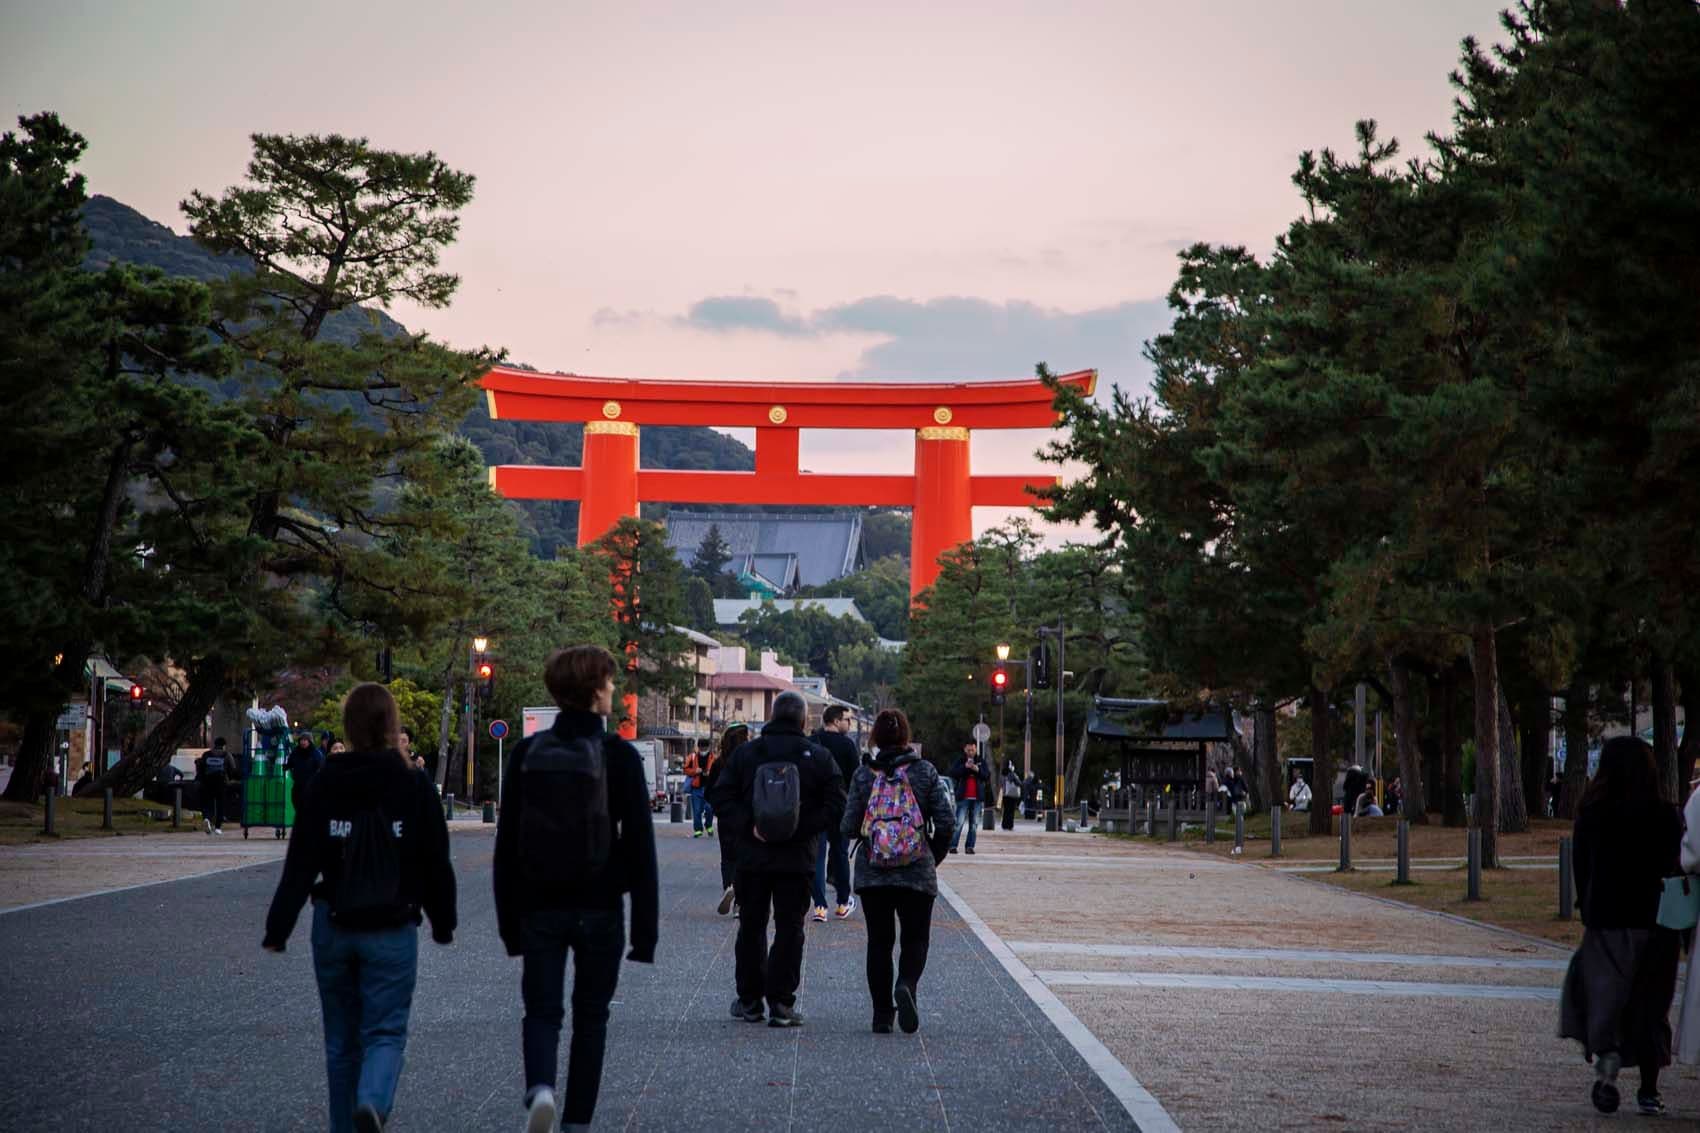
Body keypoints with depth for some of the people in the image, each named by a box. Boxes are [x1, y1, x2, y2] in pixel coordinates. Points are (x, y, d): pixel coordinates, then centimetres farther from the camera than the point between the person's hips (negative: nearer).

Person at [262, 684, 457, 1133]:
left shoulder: (323, 785, -3)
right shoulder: (413, 788, -5)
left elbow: (300, 866, -5)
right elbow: (436, 864, 0)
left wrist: (277, 929, -2)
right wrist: (443, 924, 12)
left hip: (333, 927, 2)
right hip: (392, 931, -2)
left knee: (341, 1037, 15)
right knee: (385, 1030, 1)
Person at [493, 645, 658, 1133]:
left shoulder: (527, 753, 1)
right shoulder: (619, 756, -8)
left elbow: (506, 842, 3)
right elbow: (640, 845, -9)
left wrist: (509, 919, 10)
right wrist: (645, 928, -4)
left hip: (539, 909, 2)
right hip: (599, 910, -2)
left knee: (541, 1011, 8)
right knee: (590, 1018, 12)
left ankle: (540, 1088, -19)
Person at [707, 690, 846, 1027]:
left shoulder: (745, 753, 1)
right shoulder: (819, 757, -2)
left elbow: (721, 797, -5)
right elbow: (835, 804, -8)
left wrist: (747, 826, -8)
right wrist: (803, 829, -7)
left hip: (752, 856, 1)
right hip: (797, 858, -1)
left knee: (751, 927, 12)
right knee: (789, 929, 4)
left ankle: (749, 1000, 16)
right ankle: (781, 1002, -1)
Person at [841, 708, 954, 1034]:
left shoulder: (864, 775, -3)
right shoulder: (925, 772, -3)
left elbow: (848, 827, -5)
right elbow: (946, 823, -6)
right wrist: (935, 857, 10)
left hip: (872, 874, 1)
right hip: (918, 873, -1)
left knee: (879, 941, 11)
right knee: (915, 939, 9)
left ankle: (882, 1014, 9)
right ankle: (906, 985, -21)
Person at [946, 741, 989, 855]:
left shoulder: (981, 762, 12)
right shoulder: (959, 760, 5)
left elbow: (987, 777, 5)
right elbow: (952, 773, -6)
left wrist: (978, 770, -12)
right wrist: (964, 767, -18)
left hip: (976, 797, 3)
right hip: (963, 797, -3)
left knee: (974, 824, 3)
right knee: (959, 822, -10)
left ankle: (970, 846, 8)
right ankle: (952, 846, -9)